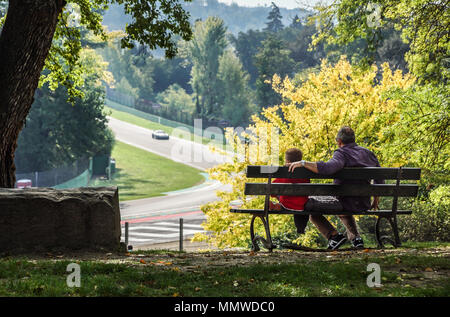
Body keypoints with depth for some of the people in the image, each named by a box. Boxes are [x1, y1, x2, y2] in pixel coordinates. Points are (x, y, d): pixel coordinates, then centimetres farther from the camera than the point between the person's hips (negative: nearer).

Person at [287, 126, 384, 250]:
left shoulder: (342, 153, -14)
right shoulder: (368, 153, 8)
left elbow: (328, 168, -36)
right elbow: (380, 180, 13)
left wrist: (303, 163, -34)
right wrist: (375, 200, 25)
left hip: (346, 202, -7)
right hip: (364, 205, 7)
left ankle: (334, 235, -5)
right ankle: (355, 237, 22)